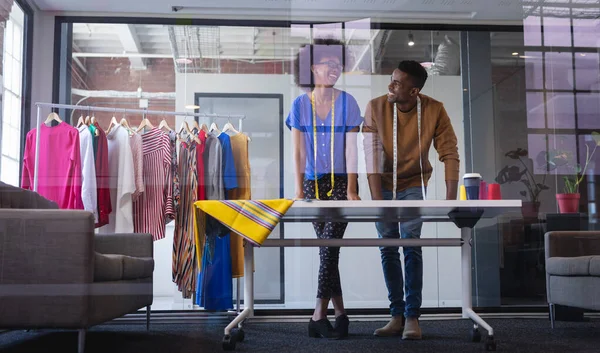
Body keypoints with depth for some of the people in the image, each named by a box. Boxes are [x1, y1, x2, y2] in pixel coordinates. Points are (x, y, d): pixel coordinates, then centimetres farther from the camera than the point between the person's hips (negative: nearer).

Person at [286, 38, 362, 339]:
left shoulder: (347, 103, -1)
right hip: (313, 183, 2)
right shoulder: (300, 105, 1)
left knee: (329, 247, -10)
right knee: (328, 250, 6)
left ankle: (318, 317, -8)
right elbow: (298, 152, -1)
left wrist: (351, 190, -11)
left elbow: (351, 150, -5)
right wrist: (300, 191, -7)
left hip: (341, 182, -2)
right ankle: (340, 313, 15)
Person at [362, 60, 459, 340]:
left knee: (411, 244, -12)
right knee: (387, 248, 2)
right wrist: (377, 199, -26)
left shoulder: (434, 110, -19)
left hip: (413, 184, -1)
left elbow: (449, 153, -16)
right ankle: (397, 315, 11)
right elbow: (372, 154, -20)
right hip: (383, 183, 1)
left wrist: (450, 197, -25)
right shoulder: (376, 107, -19)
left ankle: (412, 317, -4)